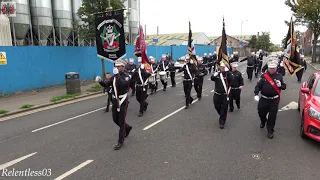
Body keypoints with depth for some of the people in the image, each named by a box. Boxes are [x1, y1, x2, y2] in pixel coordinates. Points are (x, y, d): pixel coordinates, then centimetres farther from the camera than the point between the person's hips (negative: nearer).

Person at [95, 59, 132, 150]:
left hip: (122, 101, -6)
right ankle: (127, 128, 42)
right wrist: (100, 81, -21)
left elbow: (123, 84, -32)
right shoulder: (114, 76, 6)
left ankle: (120, 141, 9)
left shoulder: (127, 76, -12)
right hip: (115, 100, 6)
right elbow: (106, 84, -2)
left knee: (121, 121, -2)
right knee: (115, 119, 15)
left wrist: (117, 74, -31)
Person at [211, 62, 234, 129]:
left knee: (224, 109, 1)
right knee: (217, 107, 13)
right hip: (217, 94, 3)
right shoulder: (217, 74, 1)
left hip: (225, 95, -2)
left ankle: (222, 122, 12)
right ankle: (222, 116, 42)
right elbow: (212, 78, -17)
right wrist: (216, 74, -31)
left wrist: (228, 71, -26)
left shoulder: (227, 74, -4)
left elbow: (231, 79, -24)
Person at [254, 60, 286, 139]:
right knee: (261, 112, 11)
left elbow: (284, 86, 6)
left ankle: (270, 131, 13)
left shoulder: (279, 76, 2)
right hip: (264, 99, 1)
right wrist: (256, 94, -18)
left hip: (274, 100, -1)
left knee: (272, 115, 1)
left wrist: (280, 85, -17)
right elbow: (258, 86, -4)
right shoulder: (264, 76, 0)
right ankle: (263, 121, 46)